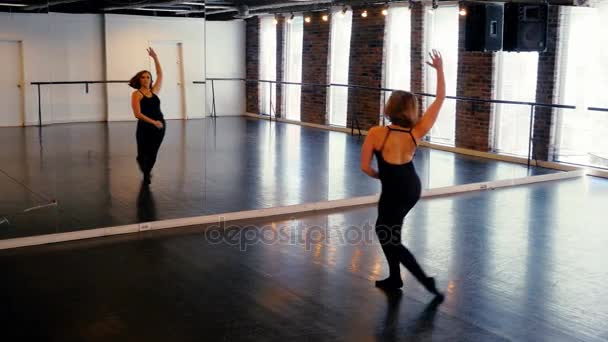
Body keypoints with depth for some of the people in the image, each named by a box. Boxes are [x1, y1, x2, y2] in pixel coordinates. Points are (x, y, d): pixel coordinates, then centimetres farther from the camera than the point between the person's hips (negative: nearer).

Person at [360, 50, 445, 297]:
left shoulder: (376, 133, -21)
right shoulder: (417, 133, -13)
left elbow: (365, 167, -15)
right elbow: (440, 99, -8)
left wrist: (381, 176, 4)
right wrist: (440, 69, -3)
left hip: (393, 192, -5)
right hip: (413, 188, 6)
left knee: (388, 237, 10)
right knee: (386, 229, 24)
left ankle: (426, 281, 2)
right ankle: (394, 278, 30)